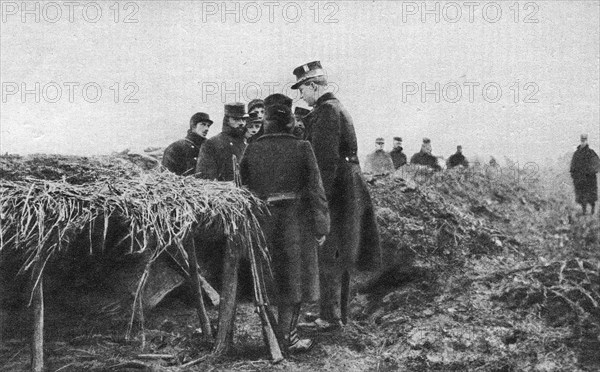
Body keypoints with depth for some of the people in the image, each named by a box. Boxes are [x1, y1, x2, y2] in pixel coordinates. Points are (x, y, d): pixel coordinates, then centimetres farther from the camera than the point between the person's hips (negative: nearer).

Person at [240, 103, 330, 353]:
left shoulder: (252, 150, 0)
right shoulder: (302, 149, -5)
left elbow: (242, 187, 3)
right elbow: (315, 190, -7)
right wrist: (321, 227, -3)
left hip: (259, 220, 3)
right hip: (293, 220, -2)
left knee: (269, 279, 15)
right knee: (293, 279, 7)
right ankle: (287, 338, 8)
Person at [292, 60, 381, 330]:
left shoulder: (326, 110, -14)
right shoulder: (337, 107, 19)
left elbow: (326, 158, -21)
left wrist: (321, 197, -22)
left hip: (334, 188, -10)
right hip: (347, 187, 10)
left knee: (327, 256, -6)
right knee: (340, 256, 14)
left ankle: (331, 317, -2)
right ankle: (339, 313, 22)